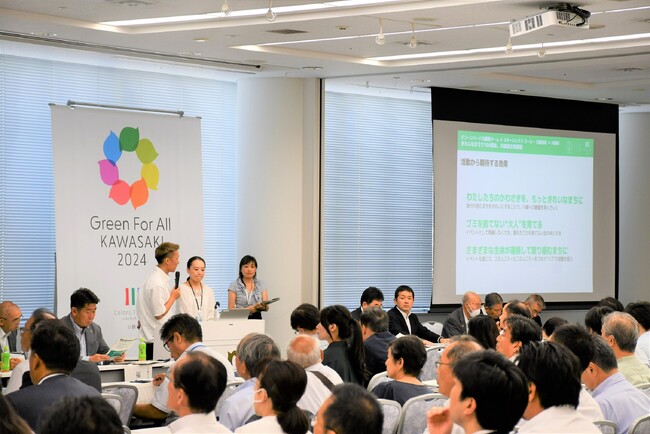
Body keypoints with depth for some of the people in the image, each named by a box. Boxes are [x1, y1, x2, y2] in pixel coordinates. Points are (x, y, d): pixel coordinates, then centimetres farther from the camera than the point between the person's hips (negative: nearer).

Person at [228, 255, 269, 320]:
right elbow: (231, 309, -3)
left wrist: (263, 306, -18)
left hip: (257, 319, 2)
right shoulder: (234, 286, 3)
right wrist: (248, 309, -18)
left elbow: (266, 308, 5)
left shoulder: (261, 285, 11)